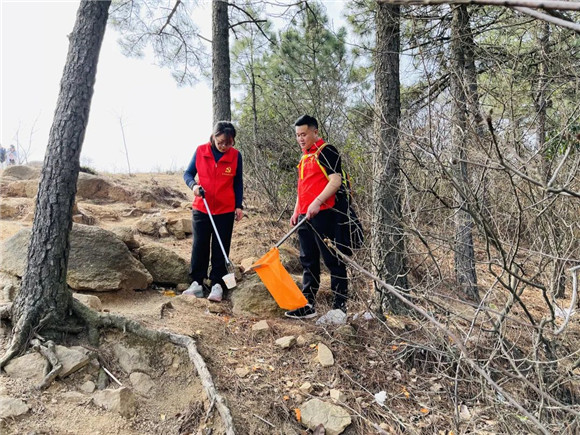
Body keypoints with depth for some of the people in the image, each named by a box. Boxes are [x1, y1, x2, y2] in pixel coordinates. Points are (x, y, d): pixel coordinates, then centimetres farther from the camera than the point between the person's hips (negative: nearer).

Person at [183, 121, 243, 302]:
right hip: (201, 209, 1)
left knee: (221, 249, 4)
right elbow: (188, 173, 4)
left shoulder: (235, 155, -4)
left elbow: (238, 182, 5)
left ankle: (217, 285, 12)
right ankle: (197, 283, 15)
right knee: (199, 246, 5)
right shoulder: (200, 151, -4)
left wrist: (238, 206, 1)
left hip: (226, 211, -1)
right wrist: (193, 185, -17)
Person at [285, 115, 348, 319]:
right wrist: (297, 211, 19)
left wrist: (317, 202, -25)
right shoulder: (304, 157, 21)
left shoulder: (326, 151, -6)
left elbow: (336, 180, -16)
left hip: (322, 214, -9)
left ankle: (340, 305, 8)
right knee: (308, 262, 12)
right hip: (305, 217, 9)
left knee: (332, 260, -2)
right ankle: (307, 305, 19)